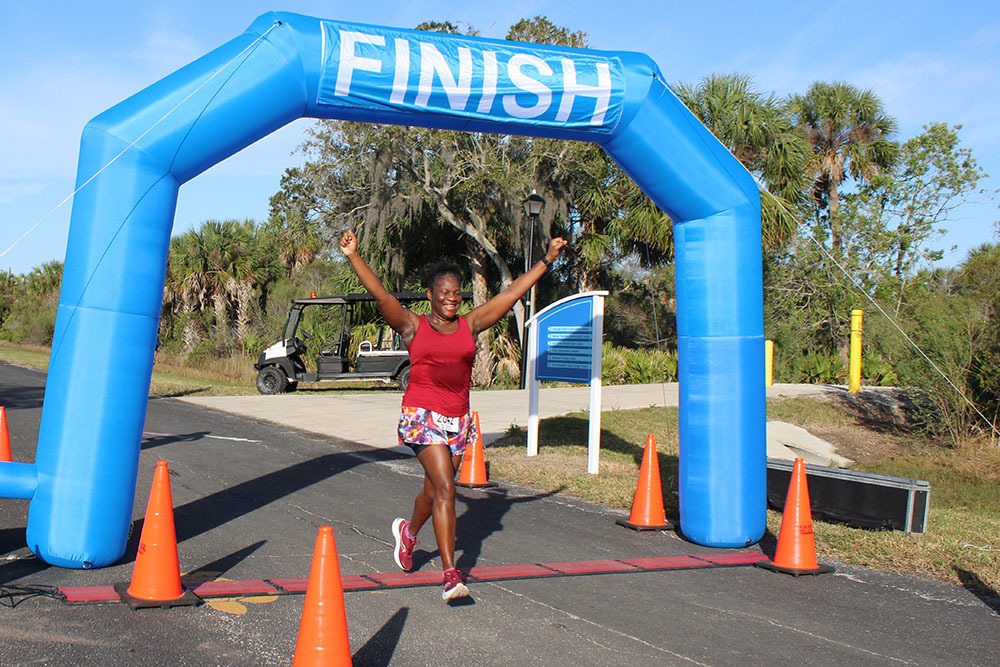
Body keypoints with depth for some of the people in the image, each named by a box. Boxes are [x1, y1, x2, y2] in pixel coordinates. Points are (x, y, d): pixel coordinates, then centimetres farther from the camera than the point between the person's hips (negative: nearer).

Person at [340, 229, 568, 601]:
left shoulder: (471, 325, 9)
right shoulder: (412, 326, 1)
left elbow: (512, 294, 11)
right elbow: (379, 295, -9)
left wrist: (546, 261, 12)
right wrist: (353, 257, -18)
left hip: (458, 420, 4)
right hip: (422, 416, -4)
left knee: (434, 490, 16)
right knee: (445, 489, -15)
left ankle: (408, 532, 48)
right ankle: (450, 574, -12)